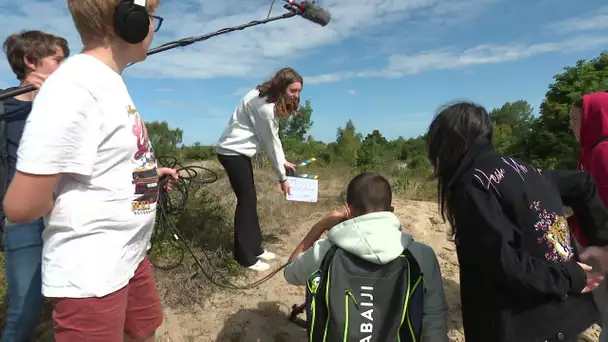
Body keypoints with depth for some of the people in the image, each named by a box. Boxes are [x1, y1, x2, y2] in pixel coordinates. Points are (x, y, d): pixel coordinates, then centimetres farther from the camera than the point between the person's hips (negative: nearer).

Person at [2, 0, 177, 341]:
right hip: (91, 273, -8)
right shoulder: (75, 87, -25)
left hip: (130, 256, 9)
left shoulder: (110, 81, 6)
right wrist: (71, 201, -8)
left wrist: (149, 174, 9)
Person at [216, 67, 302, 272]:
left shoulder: (268, 98, 7)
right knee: (246, 201, -5)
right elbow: (270, 142, -19)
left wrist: (284, 161, 5)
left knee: (250, 199, 13)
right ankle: (246, 257, 8)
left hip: (239, 151, 10)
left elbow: (272, 138, 9)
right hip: (232, 152, -10)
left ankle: (254, 248, 26)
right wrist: (282, 177, -10)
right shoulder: (265, 106, -24)